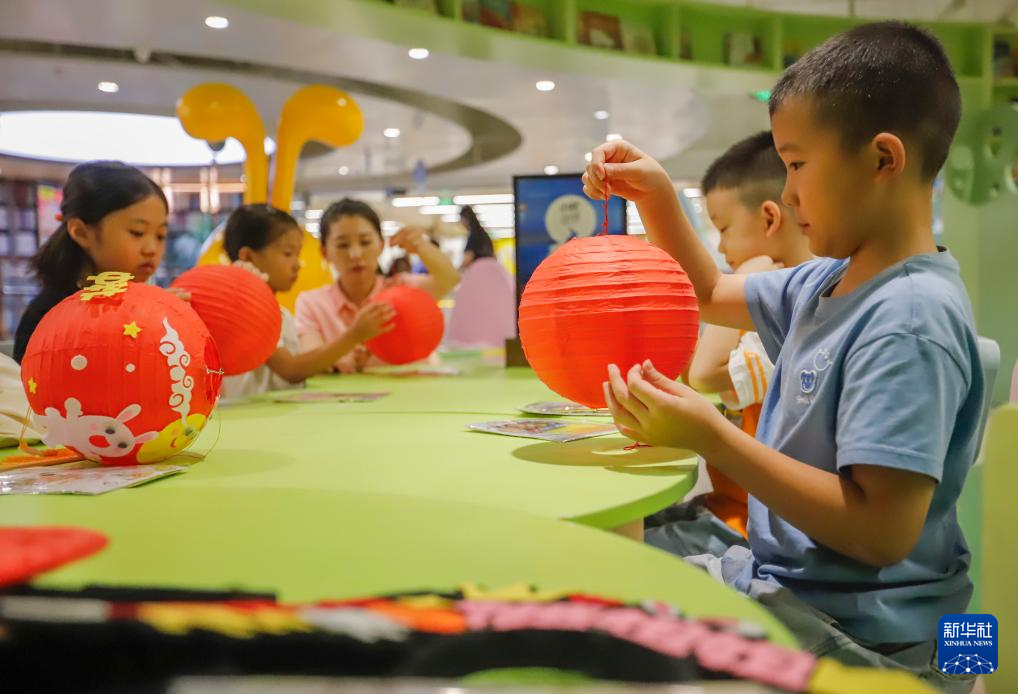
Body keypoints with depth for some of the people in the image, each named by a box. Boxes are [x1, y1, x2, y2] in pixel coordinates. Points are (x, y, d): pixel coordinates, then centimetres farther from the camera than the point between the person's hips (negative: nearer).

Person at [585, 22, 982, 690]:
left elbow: (885, 530, -29)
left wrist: (711, 437, -29)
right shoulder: (831, 281, 5)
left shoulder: (909, 322, -24)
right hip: (781, 579, 9)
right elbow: (711, 294, 21)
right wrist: (655, 194, 7)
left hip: (858, 636, -9)